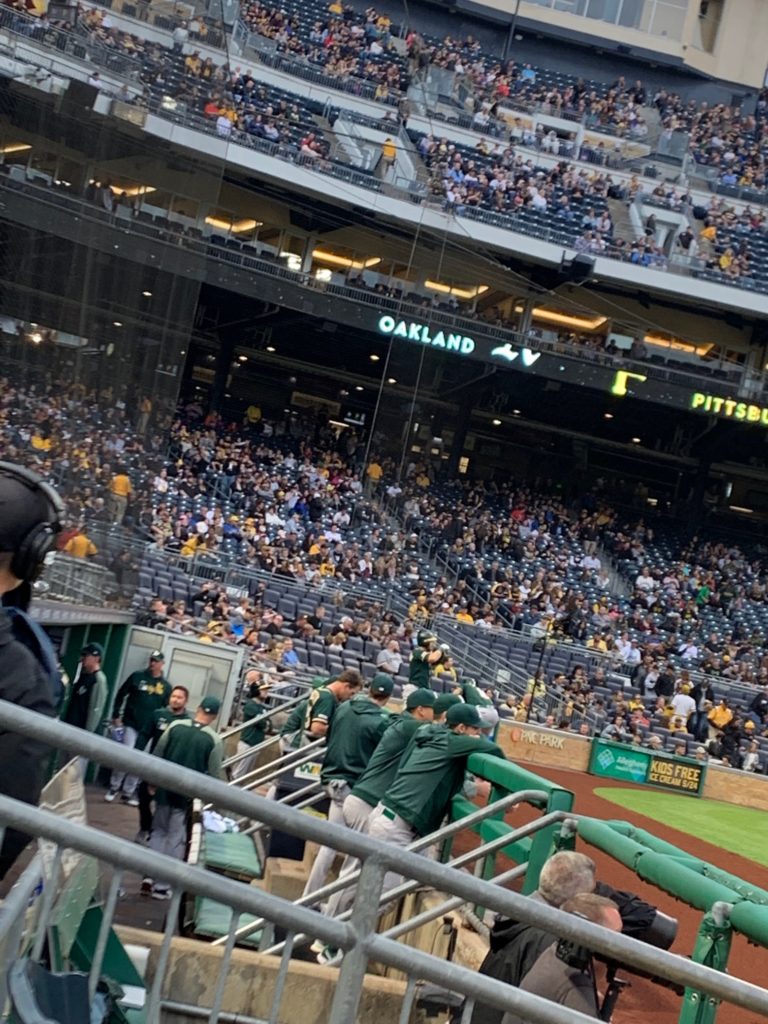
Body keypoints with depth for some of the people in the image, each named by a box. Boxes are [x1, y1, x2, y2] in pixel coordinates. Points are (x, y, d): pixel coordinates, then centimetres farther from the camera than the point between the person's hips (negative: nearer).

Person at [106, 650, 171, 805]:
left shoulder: (166, 686, 5)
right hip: (130, 725, -2)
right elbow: (121, 695, 3)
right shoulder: (137, 677, -1)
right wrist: (116, 716, -2)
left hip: (149, 729, 2)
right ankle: (114, 788, 6)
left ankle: (129, 792, 16)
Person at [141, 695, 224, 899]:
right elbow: (215, 774, -8)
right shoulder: (214, 740, -12)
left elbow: (157, 755, 2)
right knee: (176, 840, 7)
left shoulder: (176, 726, -4)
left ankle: (149, 877, 11)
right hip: (189, 795, -3)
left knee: (158, 831, 18)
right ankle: (162, 886, 8)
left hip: (165, 789, 3)